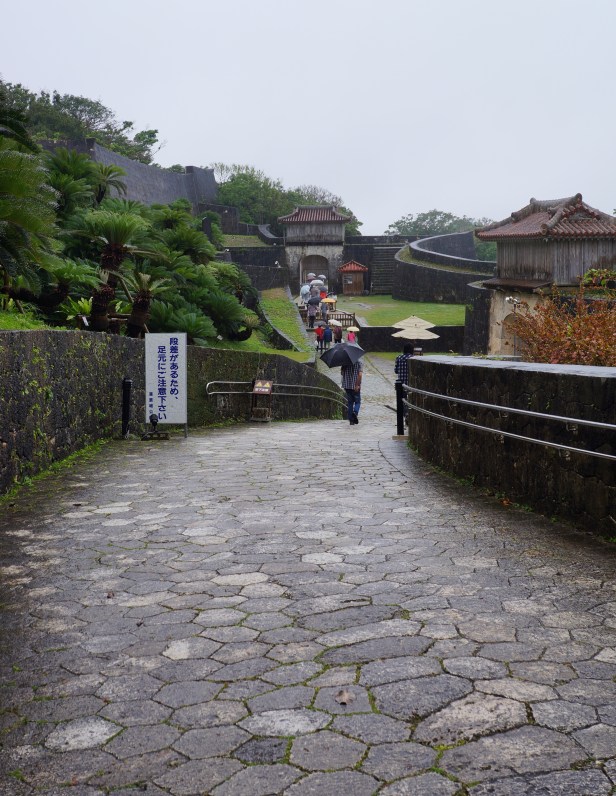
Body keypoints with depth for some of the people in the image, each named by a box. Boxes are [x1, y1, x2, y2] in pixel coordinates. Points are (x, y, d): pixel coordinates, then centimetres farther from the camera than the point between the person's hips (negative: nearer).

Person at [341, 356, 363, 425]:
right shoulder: (359, 361, -7)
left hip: (347, 385, 3)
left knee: (350, 402, 12)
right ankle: (355, 412, -18)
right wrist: (357, 385, -17)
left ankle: (351, 420, 9)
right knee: (357, 401, 11)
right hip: (355, 386, -3)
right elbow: (360, 374, -16)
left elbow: (342, 372, 6)